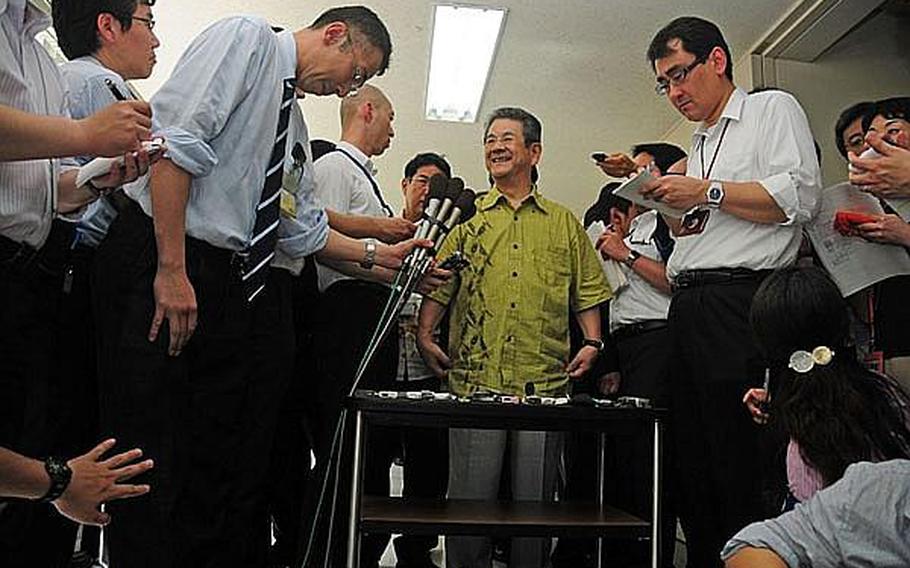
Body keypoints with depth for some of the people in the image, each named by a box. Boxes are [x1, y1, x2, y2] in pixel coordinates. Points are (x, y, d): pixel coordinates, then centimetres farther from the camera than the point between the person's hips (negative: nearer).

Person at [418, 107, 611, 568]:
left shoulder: (564, 223, 15)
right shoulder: (468, 219, 13)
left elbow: (587, 292, 14)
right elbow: (438, 286, 7)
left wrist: (592, 342, 2)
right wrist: (424, 335, -5)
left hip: (545, 382, 1)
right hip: (475, 378, 0)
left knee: (536, 499, 7)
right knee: (470, 496, 2)